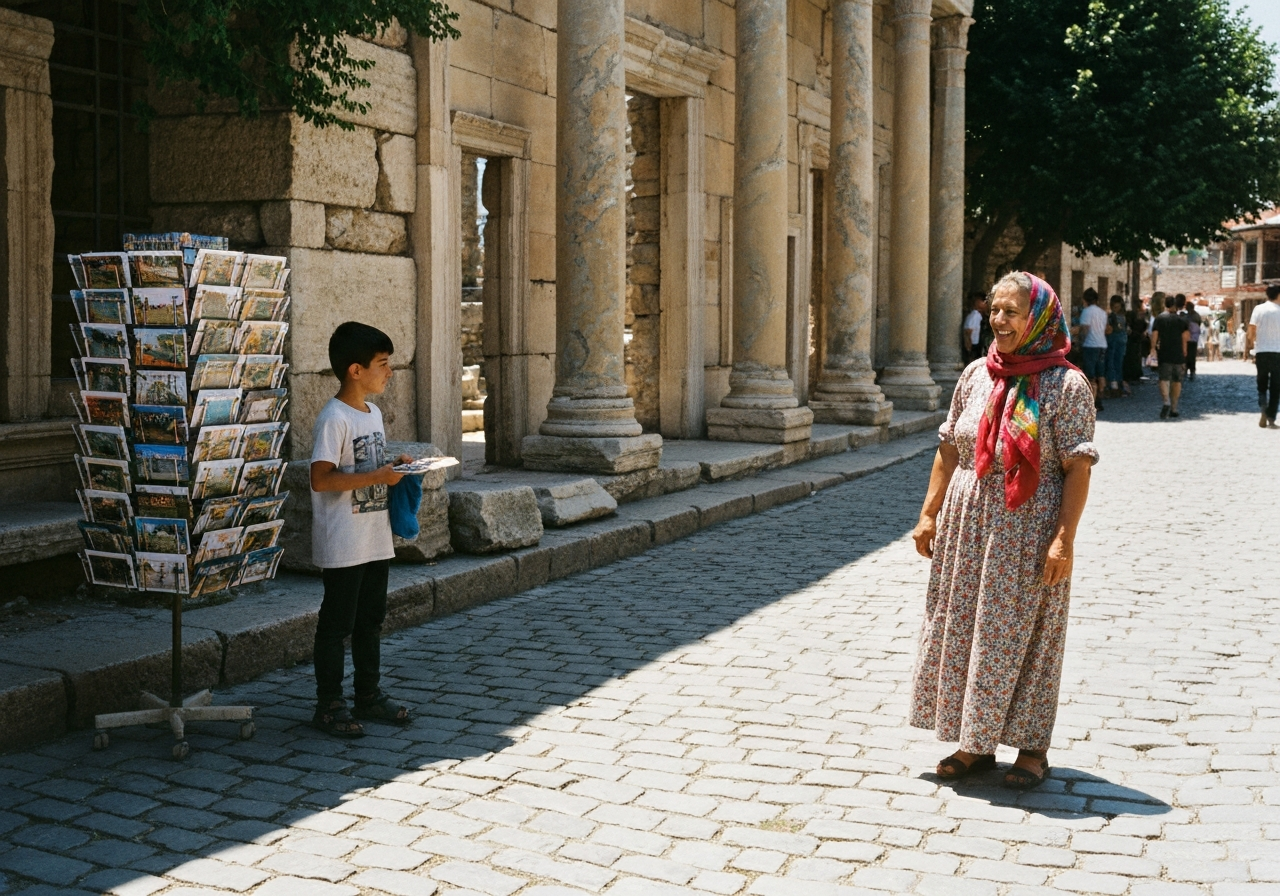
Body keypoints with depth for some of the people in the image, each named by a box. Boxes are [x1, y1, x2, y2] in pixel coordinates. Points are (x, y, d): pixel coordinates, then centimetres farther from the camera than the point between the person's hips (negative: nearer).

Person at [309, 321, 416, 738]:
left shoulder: (374, 413, 11)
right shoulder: (334, 418, -17)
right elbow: (321, 479, -24)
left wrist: (395, 467, 5)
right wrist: (375, 477, -25)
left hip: (376, 539, 9)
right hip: (343, 544, -9)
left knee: (371, 620, 17)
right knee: (336, 623, 1)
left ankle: (369, 695, 28)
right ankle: (329, 705, 11)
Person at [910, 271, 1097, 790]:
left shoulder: (1065, 385, -9)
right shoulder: (976, 375, 6)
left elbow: (1078, 468, -12)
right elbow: (948, 450, 11)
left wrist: (1064, 539, -18)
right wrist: (929, 514, 8)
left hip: (1027, 534, -5)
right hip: (967, 527, 5)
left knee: (1025, 638, 3)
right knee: (963, 633, 10)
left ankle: (1031, 748, 19)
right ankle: (976, 744, 24)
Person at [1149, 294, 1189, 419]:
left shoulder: (1159, 318, -1)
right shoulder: (1181, 319, 4)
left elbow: (1154, 335, -7)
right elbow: (1186, 335, 0)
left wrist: (1153, 349, 1)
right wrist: (1184, 350, 11)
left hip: (1164, 353, -2)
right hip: (1178, 353, 2)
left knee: (1164, 378, -7)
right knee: (1177, 380, 12)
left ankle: (1166, 401, -32)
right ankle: (1174, 408, 16)